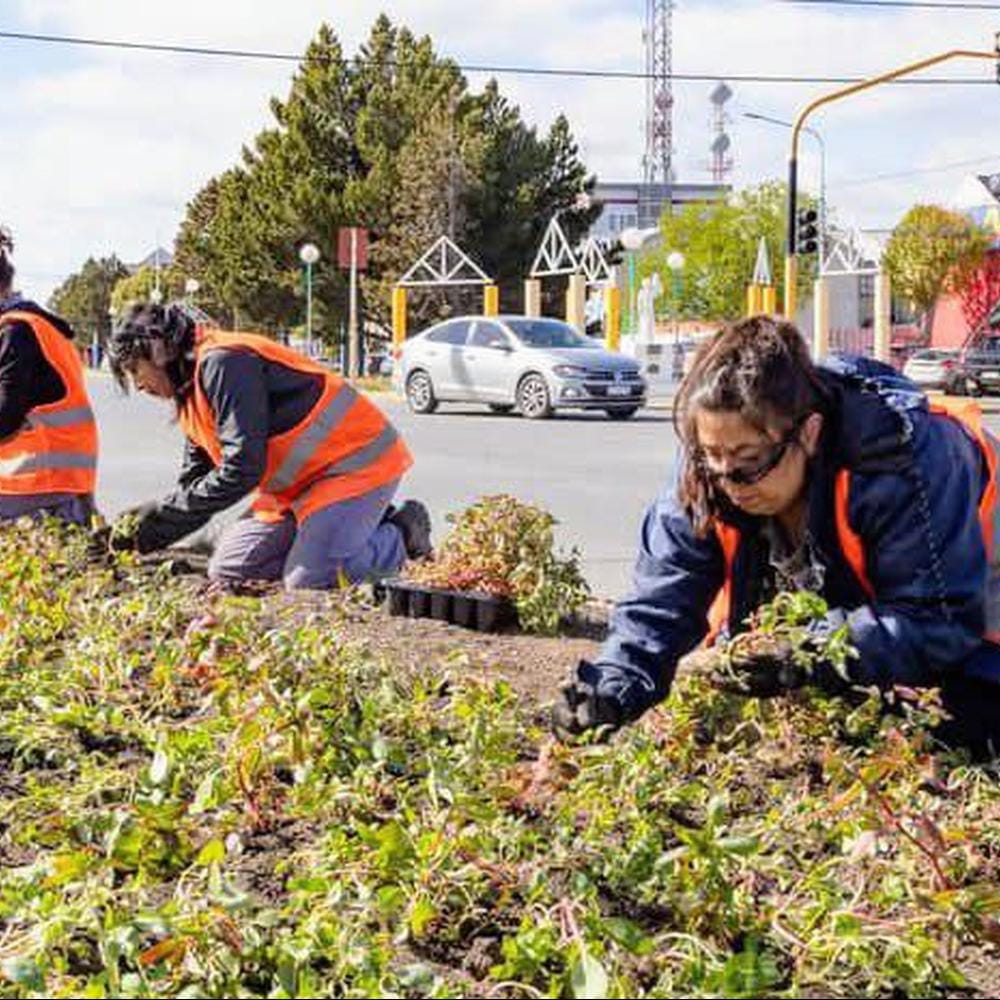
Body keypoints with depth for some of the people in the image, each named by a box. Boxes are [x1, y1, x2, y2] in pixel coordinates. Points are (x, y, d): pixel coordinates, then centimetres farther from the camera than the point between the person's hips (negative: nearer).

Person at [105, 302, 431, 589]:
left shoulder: (223, 363, -21)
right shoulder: (193, 389, 13)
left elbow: (242, 468, -26)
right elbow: (194, 480, 16)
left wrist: (161, 513, -17)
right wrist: (147, 537, 1)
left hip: (356, 460, -10)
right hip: (302, 483, 10)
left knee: (307, 581, -22)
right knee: (228, 572, 4)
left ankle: (401, 536, 4)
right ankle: (366, 525, 12)